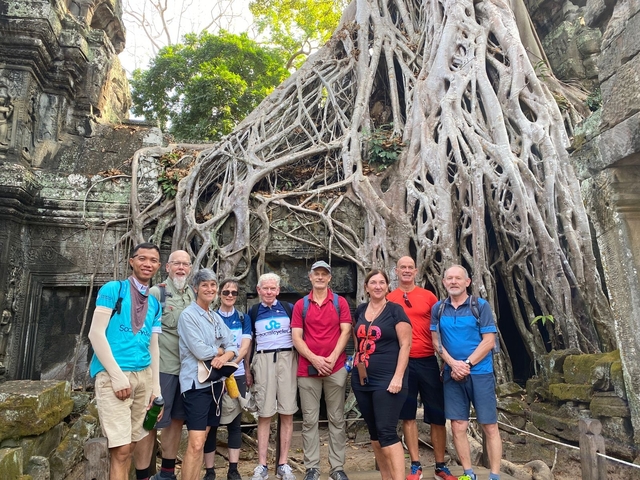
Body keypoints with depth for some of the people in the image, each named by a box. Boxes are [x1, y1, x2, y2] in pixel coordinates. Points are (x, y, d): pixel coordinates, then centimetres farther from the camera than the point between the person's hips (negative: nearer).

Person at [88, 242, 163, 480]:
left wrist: (156, 388, 11)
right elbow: (96, 333, -10)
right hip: (113, 373, -6)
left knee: (130, 445, 13)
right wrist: (117, 375, -15)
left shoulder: (155, 304, 14)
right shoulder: (113, 289, -3)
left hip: (144, 375, 6)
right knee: (121, 448, -9)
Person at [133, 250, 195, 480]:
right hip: (161, 367, -6)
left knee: (177, 419, 16)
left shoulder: (192, 294, 11)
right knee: (150, 422, 1)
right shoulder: (155, 293, -8)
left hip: (187, 368, 7)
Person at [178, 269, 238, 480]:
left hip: (215, 381, 7)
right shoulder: (188, 315, -9)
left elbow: (232, 346, 8)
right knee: (195, 443, -10)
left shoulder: (216, 317, 12)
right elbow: (200, 351, -18)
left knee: (203, 440, 12)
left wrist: (224, 357, -12)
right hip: (196, 383, -7)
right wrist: (220, 350, 0)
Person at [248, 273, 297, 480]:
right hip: (263, 361, 0)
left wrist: (302, 362, 0)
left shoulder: (289, 308, 5)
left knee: (287, 413, 3)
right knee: (264, 414, 3)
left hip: (287, 359, 0)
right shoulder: (253, 312, 8)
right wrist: (247, 369, 7)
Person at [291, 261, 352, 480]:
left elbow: (346, 332, -1)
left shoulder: (340, 302, 5)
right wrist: (314, 359, -11)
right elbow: (296, 337, 1)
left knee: (337, 419, 7)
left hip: (336, 368, 0)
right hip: (307, 369, 1)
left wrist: (332, 358, -11)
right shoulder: (300, 305, 7)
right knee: (309, 420, 5)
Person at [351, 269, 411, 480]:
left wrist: (398, 377, -16)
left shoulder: (395, 310, -6)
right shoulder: (360, 310, 9)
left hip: (387, 380, -6)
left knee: (387, 433, -9)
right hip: (361, 379, 6)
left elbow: (405, 345, -11)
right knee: (374, 432, 13)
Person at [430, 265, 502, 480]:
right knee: (458, 426, 6)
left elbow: (489, 341, -8)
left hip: (480, 373, -2)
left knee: (489, 426, 3)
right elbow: (436, 341, 3)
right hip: (452, 374, 3)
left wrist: (467, 364, -14)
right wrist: (453, 364, -11)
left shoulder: (481, 306, -4)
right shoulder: (438, 309, 4)